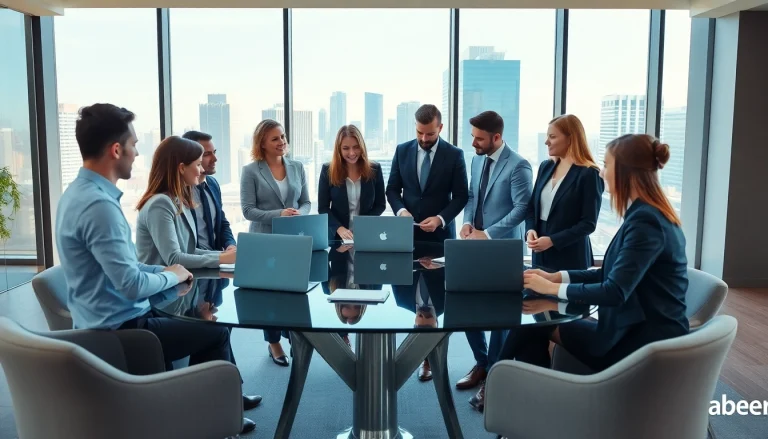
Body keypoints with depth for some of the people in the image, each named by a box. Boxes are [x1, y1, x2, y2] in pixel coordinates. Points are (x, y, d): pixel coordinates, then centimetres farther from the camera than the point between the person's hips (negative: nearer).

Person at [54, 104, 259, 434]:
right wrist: (172, 275, -10)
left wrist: (163, 270, 4)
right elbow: (133, 286, -28)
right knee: (216, 331, 4)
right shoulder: (98, 204, -27)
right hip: (118, 330, -10)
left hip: (107, 321, 10)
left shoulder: (80, 192, 6)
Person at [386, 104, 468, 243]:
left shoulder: (454, 155, -5)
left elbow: (461, 196, -4)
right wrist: (401, 210, -13)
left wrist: (440, 219, -17)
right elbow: (392, 189, 5)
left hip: (440, 232, -2)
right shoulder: (402, 151, 2)